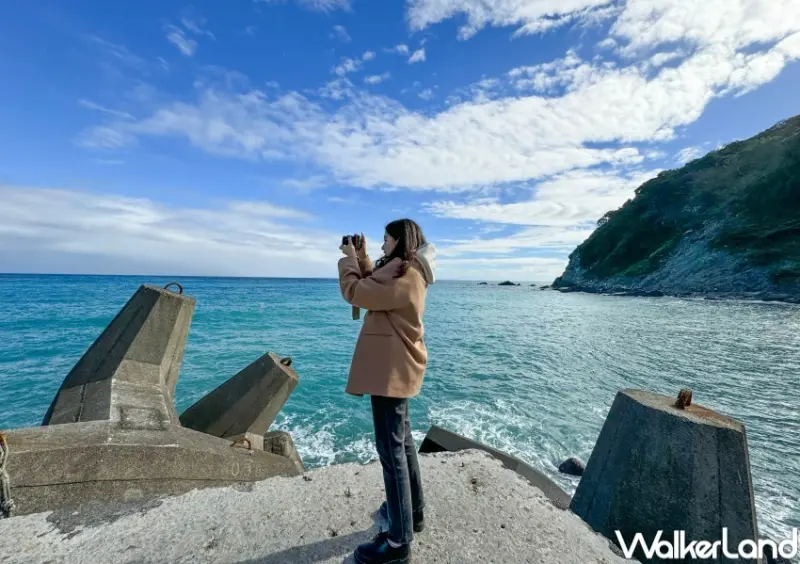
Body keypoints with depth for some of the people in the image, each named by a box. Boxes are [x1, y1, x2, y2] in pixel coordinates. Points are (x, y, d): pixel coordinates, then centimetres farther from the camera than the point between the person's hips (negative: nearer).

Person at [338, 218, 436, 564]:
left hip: (391, 370, -11)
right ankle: (414, 510, 39)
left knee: (390, 448, 0)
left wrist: (349, 260, -2)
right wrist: (362, 259, 9)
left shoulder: (405, 279, -20)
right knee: (401, 440, 21)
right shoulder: (406, 273, 12)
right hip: (395, 368, 11)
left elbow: (355, 292, -19)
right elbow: (373, 290, 18)